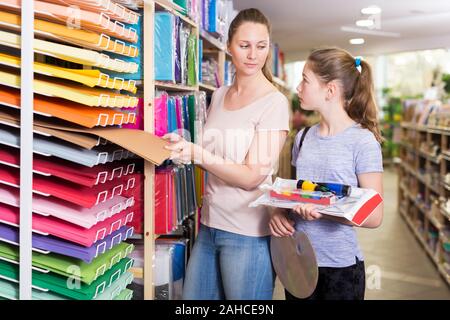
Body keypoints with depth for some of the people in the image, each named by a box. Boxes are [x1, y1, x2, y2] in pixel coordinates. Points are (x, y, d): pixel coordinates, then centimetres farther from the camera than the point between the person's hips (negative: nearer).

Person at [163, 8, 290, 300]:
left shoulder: (274, 102, -11)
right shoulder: (219, 95, 8)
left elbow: (252, 176, -16)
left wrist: (196, 153, -26)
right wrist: (182, 147, -2)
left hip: (249, 234, -6)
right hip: (209, 224, 6)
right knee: (192, 296, 15)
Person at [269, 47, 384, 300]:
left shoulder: (363, 140, -12)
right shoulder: (303, 137, 5)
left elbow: (374, 217, -14)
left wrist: (324, 211, -28)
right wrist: (280, 212, -8)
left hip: (341, 266, -5)